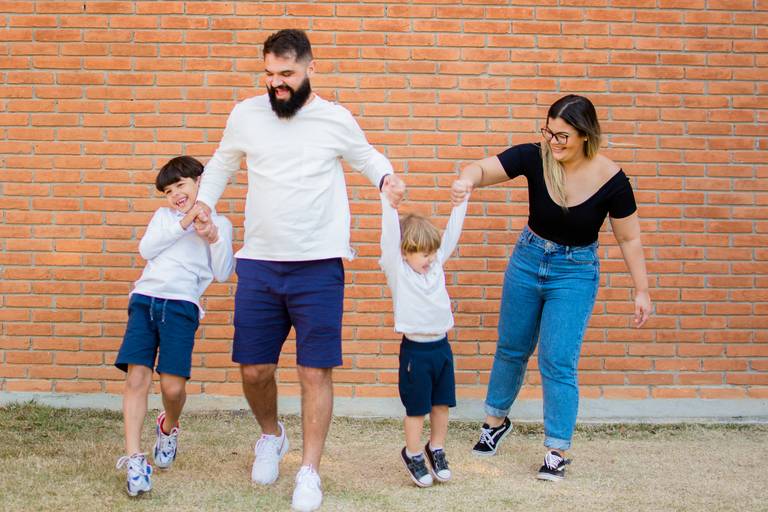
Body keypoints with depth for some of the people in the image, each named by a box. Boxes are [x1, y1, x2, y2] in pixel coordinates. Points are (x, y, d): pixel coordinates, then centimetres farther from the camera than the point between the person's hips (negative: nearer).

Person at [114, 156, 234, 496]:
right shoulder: (163, 216, 22)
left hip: (181, 305, -2)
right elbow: (146, 249, 5)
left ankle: (168, 428, 25)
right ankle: (134, 458, -11)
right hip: (144, 299, 2)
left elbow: (222, 274, 7)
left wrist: (214, 238, -6)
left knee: (173, 385, -10)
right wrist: (182, 225, -1)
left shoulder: (219, 224, 15)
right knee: (137, 377, -12)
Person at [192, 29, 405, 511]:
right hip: (259, 264, 2)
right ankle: (271, 435, 38)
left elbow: (367, 156, 18)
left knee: (315, 372, -2)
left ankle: (310, 472, 10)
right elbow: (223, 162, 22)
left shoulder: (336, 118, -1)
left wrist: (387, 177, -2)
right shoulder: (246, 114, 3)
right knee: (254, 370, 7)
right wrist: (204, 201, 9)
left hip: (319, 267, -2)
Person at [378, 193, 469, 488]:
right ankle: (412, 454, 22)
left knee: (442, 404, 13)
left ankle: (436, 450, 31)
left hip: (441, 345, 5)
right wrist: (388, 198, -30)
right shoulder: (396, 269, -8)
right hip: (415, 349, -5)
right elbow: (390, 234, -20)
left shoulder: (436, 264, 6)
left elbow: (452, 233, 5)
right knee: (416, 408, 4)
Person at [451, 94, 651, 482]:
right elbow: (484, 168, -28)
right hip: (528, 260, 3)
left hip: (575, 272, -3)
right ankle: (496, 420, 40)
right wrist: (467, 179, -52)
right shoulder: (535, 157, -17)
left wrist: (641, 290, -7)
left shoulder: (610, 179, -19)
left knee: (557, 361, -8)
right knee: (512, 348, 17)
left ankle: (557, 452, 4)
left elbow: (629, 238, -9)